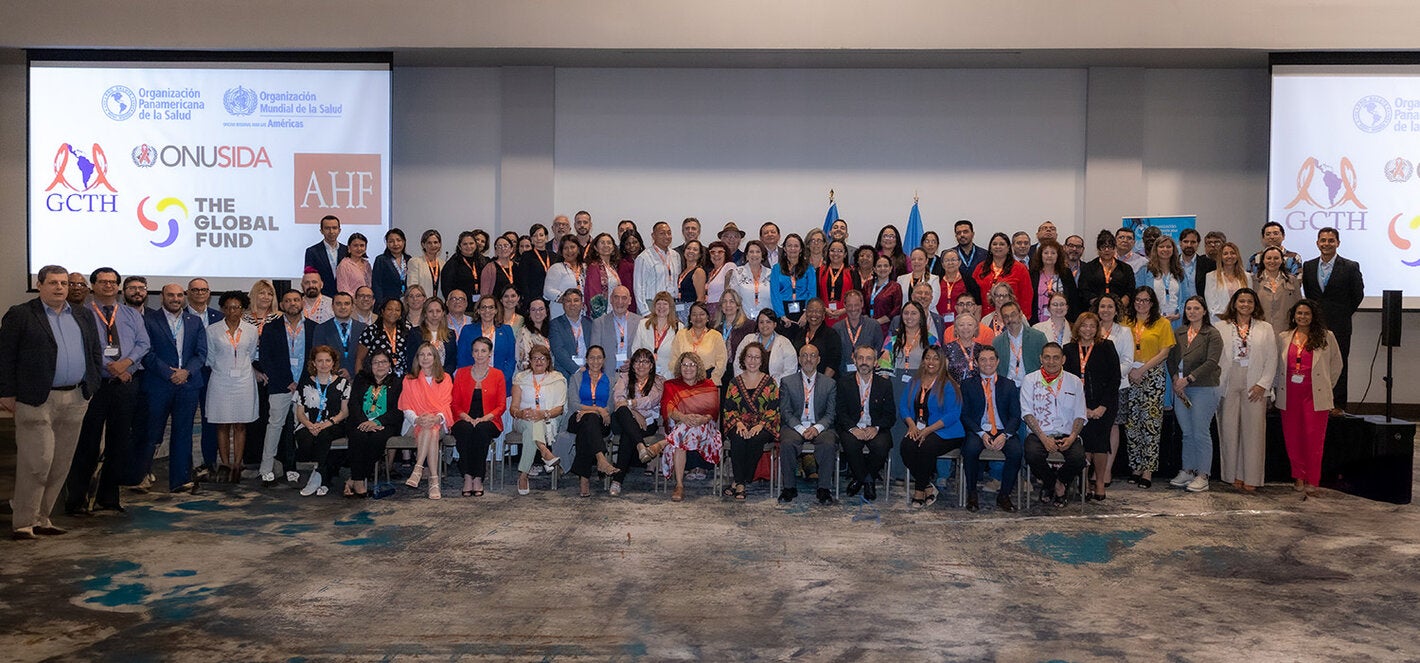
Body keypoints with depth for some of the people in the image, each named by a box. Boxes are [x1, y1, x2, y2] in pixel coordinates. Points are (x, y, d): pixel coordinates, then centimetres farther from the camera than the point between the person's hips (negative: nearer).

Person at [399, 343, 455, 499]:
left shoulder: (445, 379, 13)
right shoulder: (409, 380, 14)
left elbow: (446, 405, 2)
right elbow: (406, 408, 4)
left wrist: (436, 418, -22)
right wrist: (417, 419, -19)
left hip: (438, 423, 0)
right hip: (415, 424, 0)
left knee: (431, 429, -37)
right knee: (431, 432, -35)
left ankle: (418, 469, -40)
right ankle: (434, 480, -43)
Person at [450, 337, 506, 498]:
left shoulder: (498, 375, 8)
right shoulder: (461, 373, 11)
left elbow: (501, 406, 4)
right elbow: (454, 403, 9)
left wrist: (484, 418, -13)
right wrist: (466, 417, -12)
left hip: (488, 422, -1)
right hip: (464, 421, 1)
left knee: (481, 430, -36)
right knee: (465, 429, -35)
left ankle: (478, 478, -31)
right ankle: (467, 477, -33)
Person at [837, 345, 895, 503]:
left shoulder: (885, 384, 5)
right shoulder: (844, 382, 4)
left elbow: (890, 415, 4)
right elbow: (840, 412, 0)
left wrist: (876, 428, -15)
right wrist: (853, 428, -19)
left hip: (876, 429, 0)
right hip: (852, 427, 0)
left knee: (881, 446, -31)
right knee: (851, 444, -32)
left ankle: (861, 478, -2)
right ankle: (866, 481, -5)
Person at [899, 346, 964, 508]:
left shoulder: (948, 385, -3)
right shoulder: (914, 382, 15)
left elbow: (953, 414, -11)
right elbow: (903, 405, 11)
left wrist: (928, 430, -20)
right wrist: (911, 425, -10)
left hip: (943, 432, -4)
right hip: (917, 430, 4)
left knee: (926, 447, -34)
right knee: (906, 445, -28)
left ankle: (919, 490, -14)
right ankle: (928, 487, -15)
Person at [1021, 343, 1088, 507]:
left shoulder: (1075, 382, 11)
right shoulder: (1030, 380, 6)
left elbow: (1080, 415, 9)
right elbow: (1027, 413, -2)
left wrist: (1072, 437, -11)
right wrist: (1044, 438, -14)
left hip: (1066, 434, 1)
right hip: (1039, 434, -1)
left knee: (1078, 458, -29)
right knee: (1032, 455, -33)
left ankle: (1060, 481, 7)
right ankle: (1051, 482, 3)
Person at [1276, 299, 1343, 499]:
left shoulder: (1326, 337, 3)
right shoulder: (1283, 338, 10)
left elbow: (1336, 364, 10)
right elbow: (1277, 365, 16)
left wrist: (1326, 386, 10)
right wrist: (1279, 388, 10)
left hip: (1315, 395, -3)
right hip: (1289, 396, 3)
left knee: (1314, 437, -6)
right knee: (1292, 437, 5)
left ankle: (1312, 482, -1)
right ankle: (1299, 477, 16)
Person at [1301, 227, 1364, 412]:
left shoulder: (1351, 267, -3)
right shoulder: (1308, 266, 7)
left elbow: (1358, 295, 4)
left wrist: (1343, 315, 7)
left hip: (1339, 326, -3)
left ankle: (1338, 404, 9)